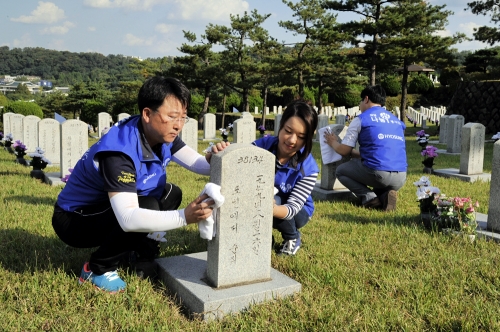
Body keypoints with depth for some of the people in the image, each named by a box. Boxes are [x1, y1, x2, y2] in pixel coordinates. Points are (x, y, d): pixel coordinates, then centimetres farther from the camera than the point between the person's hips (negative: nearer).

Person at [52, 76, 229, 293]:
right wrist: (184, 217, -53)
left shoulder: (163, 135, -10)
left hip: (108, 210, 8)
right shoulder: (118, 152, -36)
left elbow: (198, 164, -9)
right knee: (147, 207, -30)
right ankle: (97, 269, -11)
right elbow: (128, 219, -45)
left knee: (172, 194, -1)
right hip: (74, 220, -8)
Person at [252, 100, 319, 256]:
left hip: (297, 213, -1)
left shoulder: (308, 168, -26)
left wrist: (271, 208, -56)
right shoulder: (262, 145, -21)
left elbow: (293, 207, -32)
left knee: (273, 200, -33)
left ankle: (293, 238, -1)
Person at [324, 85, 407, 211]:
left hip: (378, 173, -5)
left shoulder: (361, 119, 3)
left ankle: (369, 198, -1)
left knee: (341, 170, 20)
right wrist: (356, 153, 39)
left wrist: (333, 142, 26)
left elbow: (344, 151, 4)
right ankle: (385, 195, 4)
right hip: (401, 178, 6)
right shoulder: (397, 121, 22)